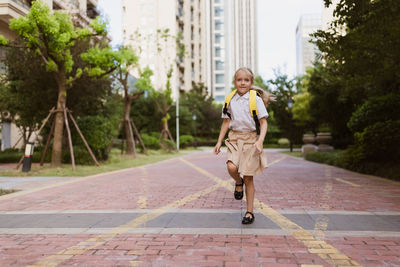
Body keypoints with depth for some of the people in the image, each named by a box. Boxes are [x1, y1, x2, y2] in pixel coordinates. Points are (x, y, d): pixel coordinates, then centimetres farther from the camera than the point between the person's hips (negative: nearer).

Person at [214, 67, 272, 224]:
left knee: (248, 178, 1)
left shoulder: (256, 100, -4)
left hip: (251, 139, -2)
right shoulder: (230, 100, 6)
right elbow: (226, 122, 14)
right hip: (234, 138, 3)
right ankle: (238, 182, 14)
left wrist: (260, 141, -21)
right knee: (231, 167, -24)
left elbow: (263, 123, -6)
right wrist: (219, 142, 11)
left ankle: (250, 212, 15)